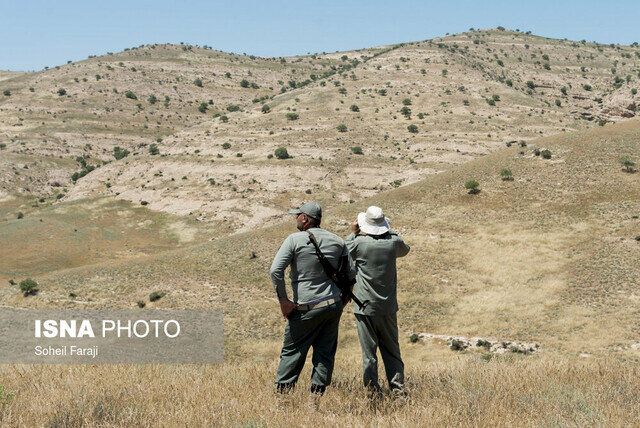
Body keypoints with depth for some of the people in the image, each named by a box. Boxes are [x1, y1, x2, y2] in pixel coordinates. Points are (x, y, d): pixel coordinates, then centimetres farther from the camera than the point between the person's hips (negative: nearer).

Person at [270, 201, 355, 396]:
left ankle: (281, 394, 8)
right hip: (334, 305, 4)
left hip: (306, 308, -4)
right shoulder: (337, 241, 6)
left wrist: (283, 300, -10)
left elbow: (275, 270, -16)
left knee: (292, 352, 5)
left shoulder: (295, 239, -7)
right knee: (325, 354, 9)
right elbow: (351, 272, 10)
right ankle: (317, 395, 10)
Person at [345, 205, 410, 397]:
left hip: (365, 308, -3)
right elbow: (405, 250, 21)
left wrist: (353, 233, 13)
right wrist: (388, 232, 20)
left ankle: (373, 390, 5)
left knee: (369, 351, 3)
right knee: (391, 349, 14)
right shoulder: (394, 242, -4)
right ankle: (398, 386, 10)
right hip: (388, 306, 3)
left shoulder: (360, 242, -13)